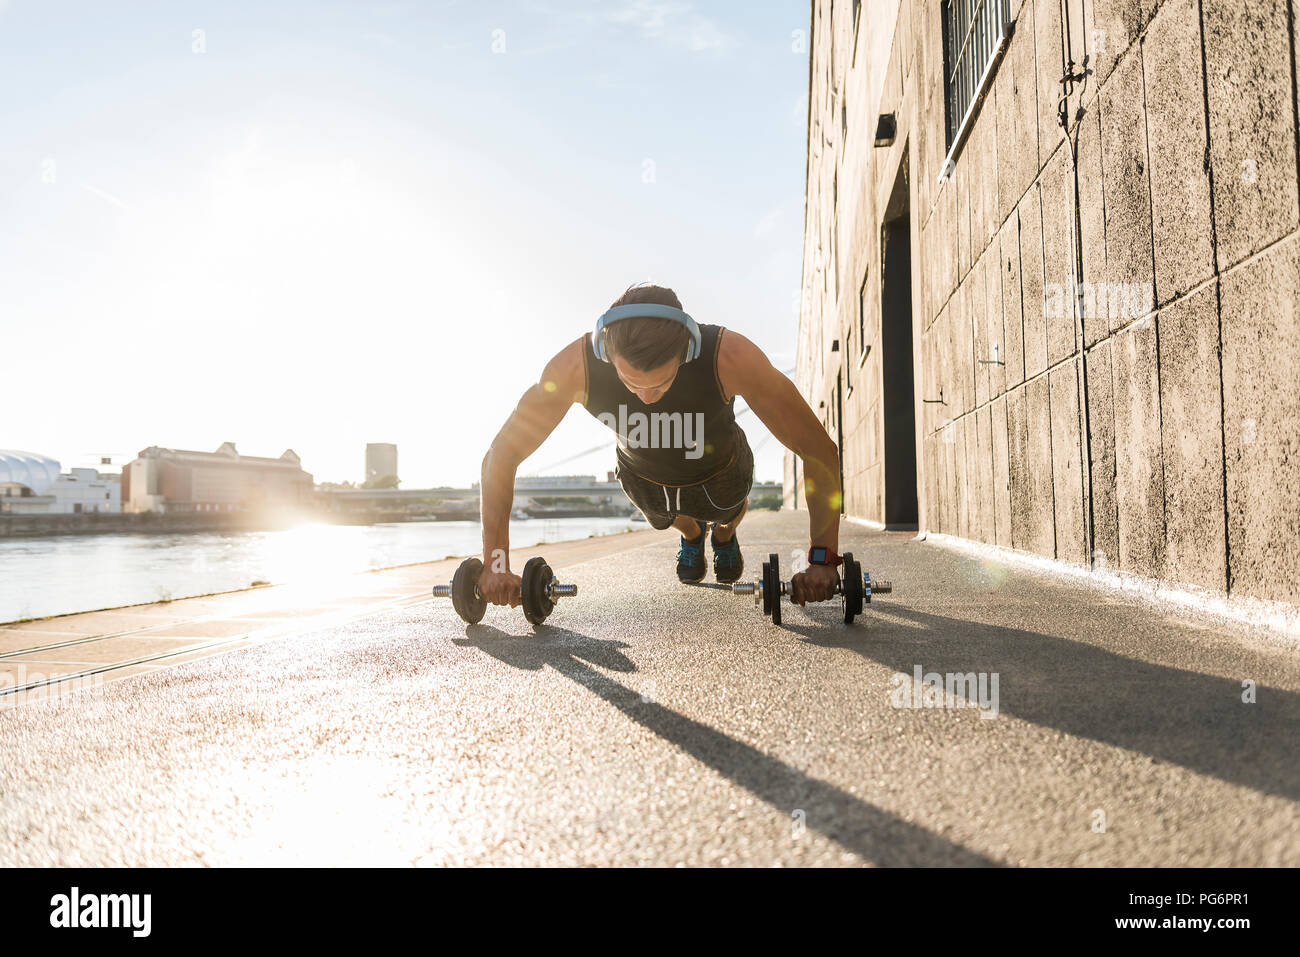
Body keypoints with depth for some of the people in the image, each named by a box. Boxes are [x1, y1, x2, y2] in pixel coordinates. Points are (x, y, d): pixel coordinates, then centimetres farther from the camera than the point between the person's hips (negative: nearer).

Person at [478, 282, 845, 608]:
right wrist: (495, 563, -32)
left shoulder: (731, 357, -45)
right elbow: (501, 455, -30)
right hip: (643, 477, 1)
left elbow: (819, 450, -36)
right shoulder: (577, 366, -41)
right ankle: (691, 534, 65)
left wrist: (822, 559, -39)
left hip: (719, 472, -1)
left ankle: (725, 535, 65)